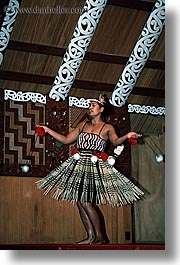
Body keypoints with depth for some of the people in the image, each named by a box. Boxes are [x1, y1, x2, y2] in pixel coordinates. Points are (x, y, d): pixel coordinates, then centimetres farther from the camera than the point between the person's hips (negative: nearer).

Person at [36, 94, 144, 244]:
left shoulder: (107, 128, 1)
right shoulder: (83, 125, 16)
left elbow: (116, 141, -18)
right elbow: (66, 140, 19)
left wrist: (127, 136, -38)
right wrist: (48, 130, 16)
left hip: (94, 167, -6)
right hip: (78, 165, 6)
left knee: (86, 202, -13)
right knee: (79, 201, 2)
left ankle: (100, 237, 0)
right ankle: (91, 236, 11)